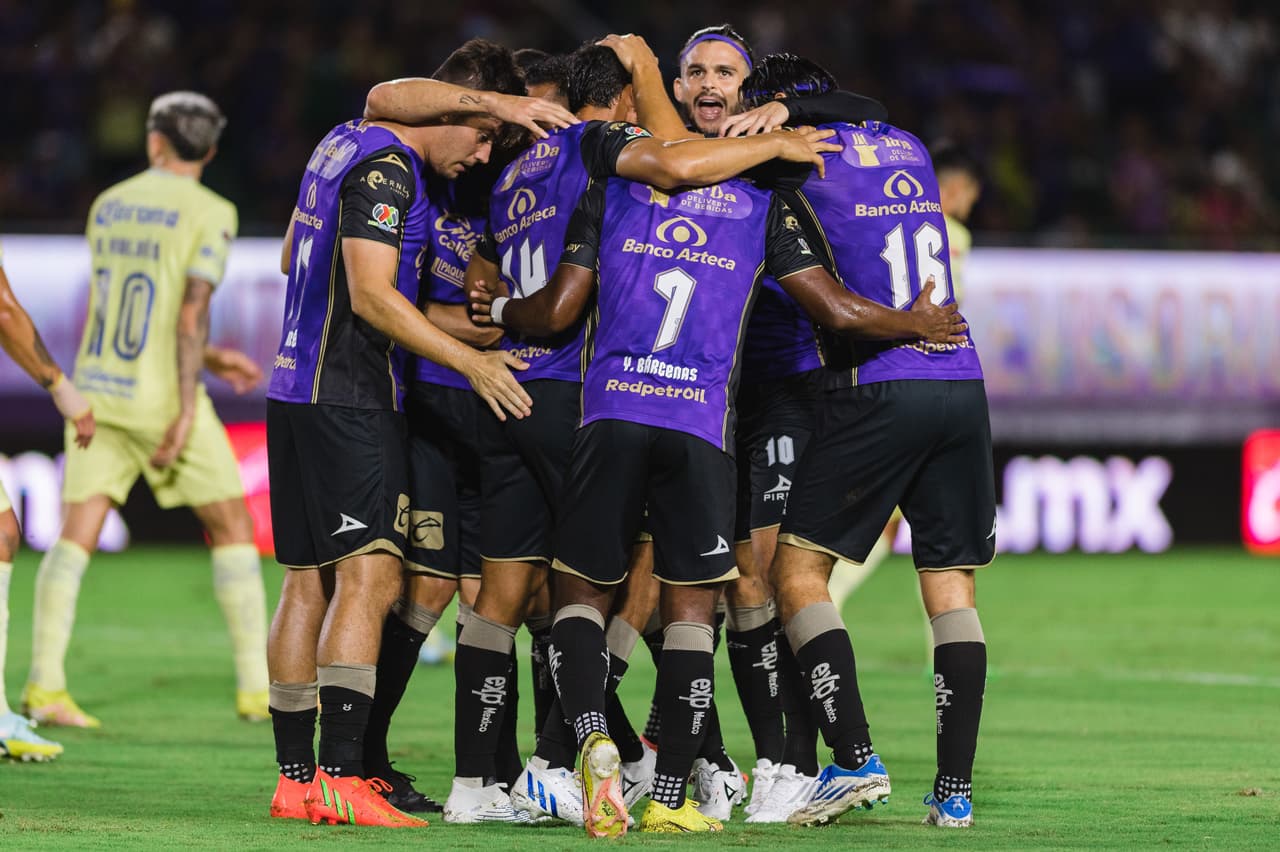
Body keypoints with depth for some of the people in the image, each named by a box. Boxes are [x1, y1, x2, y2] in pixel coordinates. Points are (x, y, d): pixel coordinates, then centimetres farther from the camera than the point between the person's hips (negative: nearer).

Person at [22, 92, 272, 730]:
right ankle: (258, 688, 6)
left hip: (97, 390, 5)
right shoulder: (210, 213, -7)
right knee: (232, 528, 8)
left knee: (77, 536, 0)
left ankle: (44, 686, -14)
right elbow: (192, 312, -18)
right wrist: (187, 409, -19)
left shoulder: (107, 206, 11)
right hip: (164, 396, -5)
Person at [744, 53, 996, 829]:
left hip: (879, 386, -6)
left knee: (799, 568, 2)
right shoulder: (909, 149, 18)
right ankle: (955, 788, 5)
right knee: (951, 584, 9)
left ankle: (856, 758, -10)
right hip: (962, 381, 6)